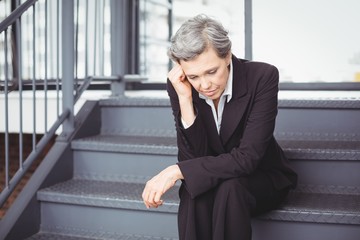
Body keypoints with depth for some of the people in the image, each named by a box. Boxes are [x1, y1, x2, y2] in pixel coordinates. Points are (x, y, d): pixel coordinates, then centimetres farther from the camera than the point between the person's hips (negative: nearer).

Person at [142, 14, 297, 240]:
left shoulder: (262, 77, -24)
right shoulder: (180, 86, -15)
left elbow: (247, 158, -28)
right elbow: (192, 157, -19)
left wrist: (177, 170, -33)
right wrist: (185, 98, -30)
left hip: (261, 178, -1)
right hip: (212, 178, 2)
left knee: (229, 187, -34)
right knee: (193, 190, -33)